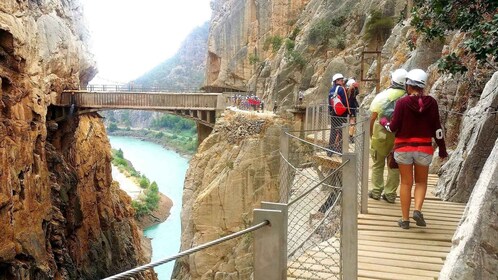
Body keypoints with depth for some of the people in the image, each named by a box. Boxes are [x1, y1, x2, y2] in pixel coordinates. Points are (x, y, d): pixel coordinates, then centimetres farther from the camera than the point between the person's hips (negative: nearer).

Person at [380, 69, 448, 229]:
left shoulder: (402, 103, -11)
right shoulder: (431, 102, -5)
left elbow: (394, 127, -8)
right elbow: (436, 128, -3)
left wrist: (384, 122, 13)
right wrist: (442, 149, 7)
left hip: (403, 147, -1)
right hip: (424, 148, 1)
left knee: (406, 183, 9)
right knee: (421, 181, 17)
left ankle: (405, 219, 13)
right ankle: (418, 210, -4)